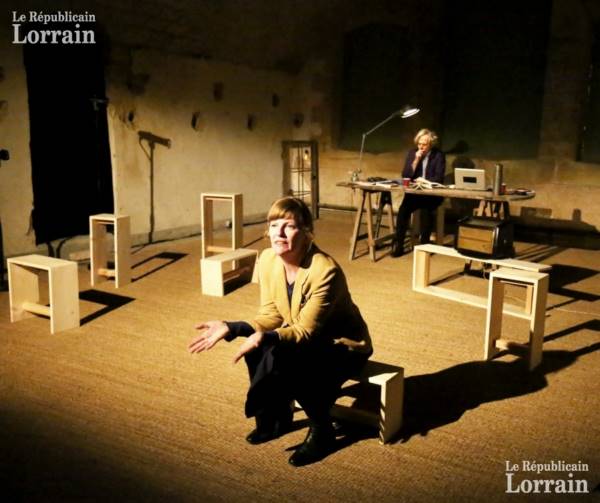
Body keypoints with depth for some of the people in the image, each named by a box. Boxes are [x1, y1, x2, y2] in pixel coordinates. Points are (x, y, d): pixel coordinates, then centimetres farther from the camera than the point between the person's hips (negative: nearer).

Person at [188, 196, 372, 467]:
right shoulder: (268, 259, -11)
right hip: (301, 338, 6)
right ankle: (277, 416, 5)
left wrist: (264, 338, -44)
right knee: (255, 347, -21)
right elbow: (271, 315, -6)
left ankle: (321, 430, -6)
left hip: (343, 345, -6)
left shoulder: (325, 271, -31)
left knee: (279, 356, -30)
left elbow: (305, 330, -28)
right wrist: (230, 328, -21)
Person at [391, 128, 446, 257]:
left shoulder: (439, 155, -3)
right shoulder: (412, 153, 6)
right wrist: (416, 160, -10)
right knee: (403, 208, -26)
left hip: (432, 193, -3)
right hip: (414, 192, 3)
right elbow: (405, 176, -1)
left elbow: (439, 178, -10)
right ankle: (398, 244, -19)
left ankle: (424, 244, -20)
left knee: (426, 209, -34)